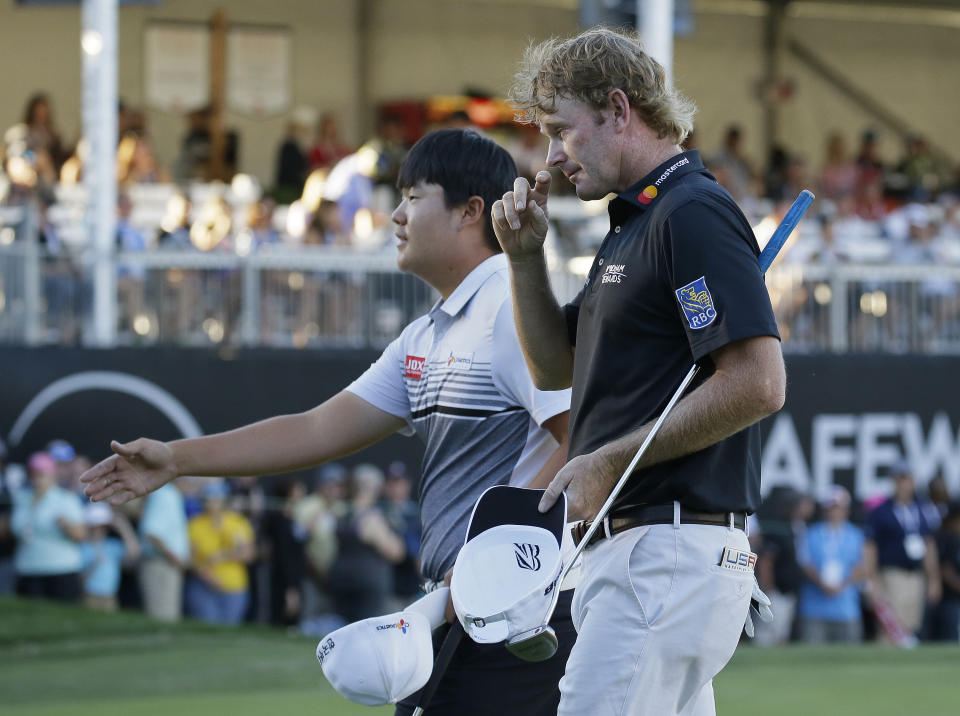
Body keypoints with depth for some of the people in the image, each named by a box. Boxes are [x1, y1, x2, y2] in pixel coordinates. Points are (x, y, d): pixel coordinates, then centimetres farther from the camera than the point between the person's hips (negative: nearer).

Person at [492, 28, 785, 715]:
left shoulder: (693, 213, -12)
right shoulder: (631, 224, 21)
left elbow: (758, 383, -20)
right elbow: (557, 367, 29)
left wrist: (609, 461, -16)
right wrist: (525, 256, 13)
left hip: (672, 552, -11)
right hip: (627, 550, 11)